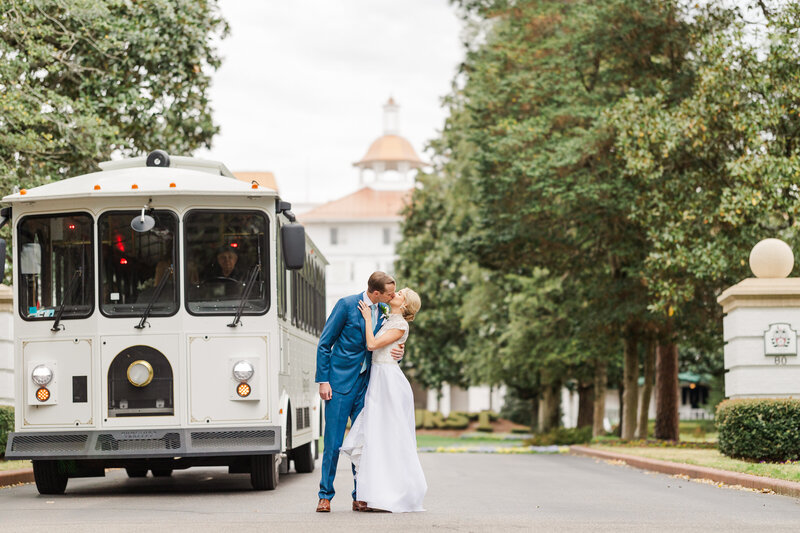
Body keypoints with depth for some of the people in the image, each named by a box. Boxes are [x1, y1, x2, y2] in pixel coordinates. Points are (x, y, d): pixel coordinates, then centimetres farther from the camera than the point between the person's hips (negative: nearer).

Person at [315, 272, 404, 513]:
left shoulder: (384, 312, 6)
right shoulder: (347, 305, -9)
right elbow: (324, 344, -6)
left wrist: (397, 354, -6)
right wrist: (323, 380, -10)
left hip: (366, 384, 5)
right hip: (340, 382, -5)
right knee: (333, 442, -2)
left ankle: (360, 497, 10)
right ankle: (325, 496, 7)